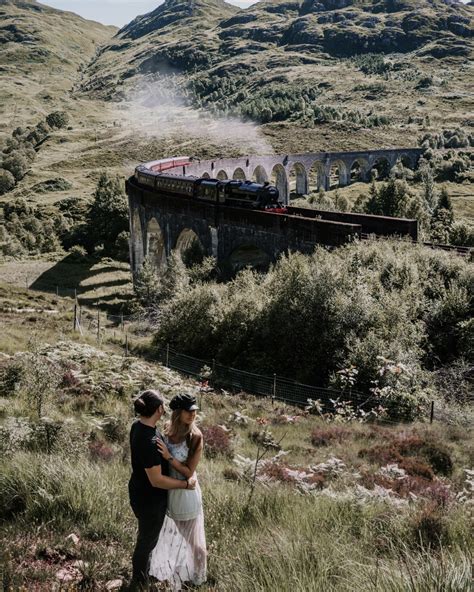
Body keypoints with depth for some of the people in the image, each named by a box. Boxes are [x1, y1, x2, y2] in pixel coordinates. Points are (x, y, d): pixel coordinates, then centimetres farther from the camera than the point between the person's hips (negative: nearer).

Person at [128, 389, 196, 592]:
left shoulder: (138, 425, -7)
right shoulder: (149, 441, -36)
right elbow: (156, 480, -29)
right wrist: (185, 484, -20)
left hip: (140, 492, 9)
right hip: (149, 500, -9)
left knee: (147, 537, 31)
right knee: (147, 541, 14)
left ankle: (144, 573, 53)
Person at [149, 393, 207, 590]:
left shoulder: (195, 436, -26)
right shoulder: (168, 428, -9)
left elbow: (189, 472, -24)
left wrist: (169, 457, -31)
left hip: (185, 491, -6)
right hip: (167, 488, 6)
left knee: (188, 535, 16)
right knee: (168, 532, 27)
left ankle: (192, 573, 40)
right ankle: (171, 567, 52)